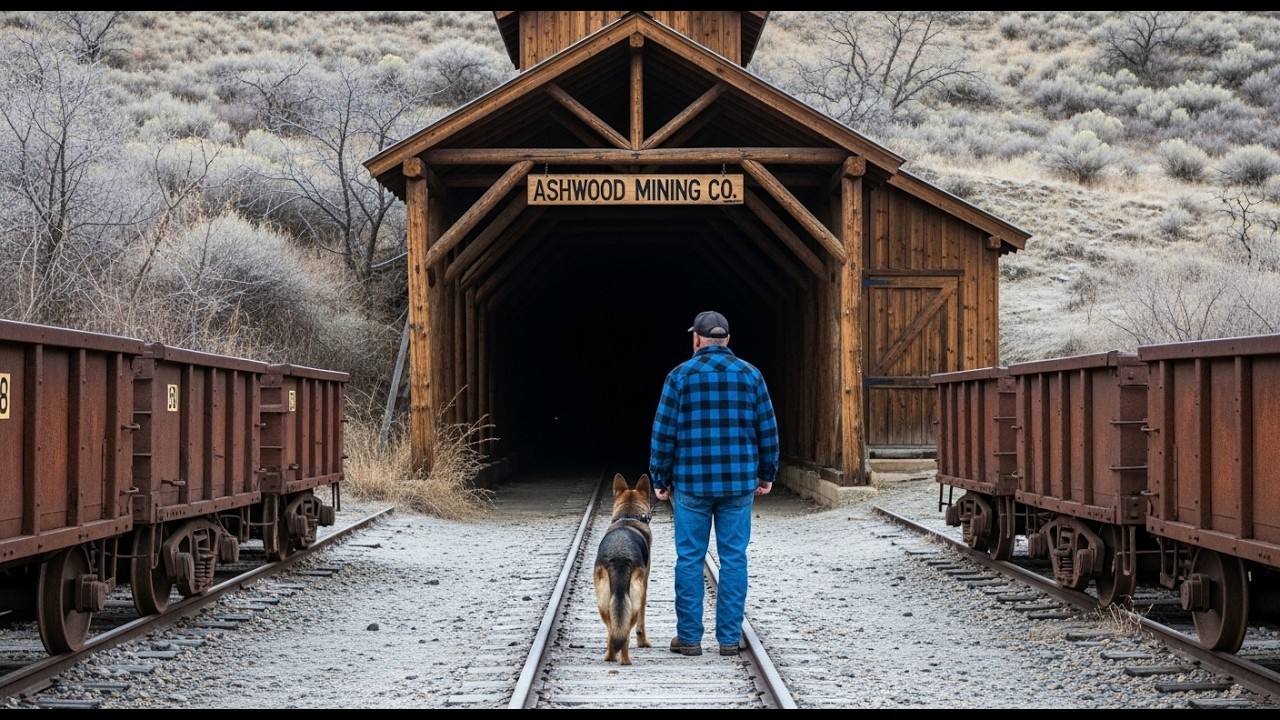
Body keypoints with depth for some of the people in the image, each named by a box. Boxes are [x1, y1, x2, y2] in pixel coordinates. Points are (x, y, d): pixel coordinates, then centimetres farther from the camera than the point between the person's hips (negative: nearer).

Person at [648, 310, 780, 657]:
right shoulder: (750, 375, 4)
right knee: (733, 559, 5)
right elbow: (768, 430, 7)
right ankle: (729, 638, 6)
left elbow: (663, 433, -1)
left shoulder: (680, 376, -2)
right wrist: (767, 474, 17)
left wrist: (660, 479, 7)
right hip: (739, 484, 2)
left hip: (692, 483, -2)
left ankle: (689, 637, 7)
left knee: (689, 559, 5)